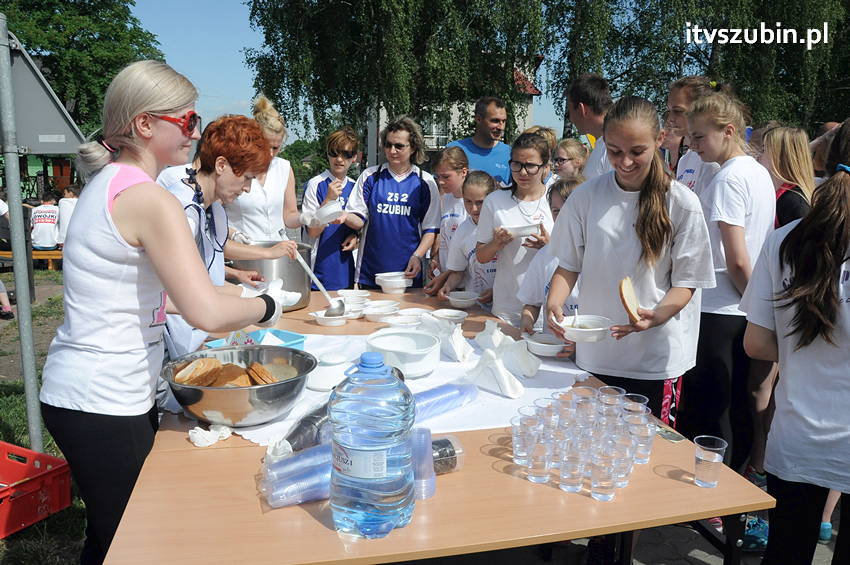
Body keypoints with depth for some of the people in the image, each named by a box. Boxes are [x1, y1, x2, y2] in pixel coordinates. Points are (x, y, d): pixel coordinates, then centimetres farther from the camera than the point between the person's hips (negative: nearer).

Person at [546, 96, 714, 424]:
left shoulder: (682, 203, -7)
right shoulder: (586, 196, -1)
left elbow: (685, 283, -4)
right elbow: (569, 264, 5)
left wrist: (656, 315, -24)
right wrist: (554, 302, -15)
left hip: (656, 358, -2)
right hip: (593, 354, 2)